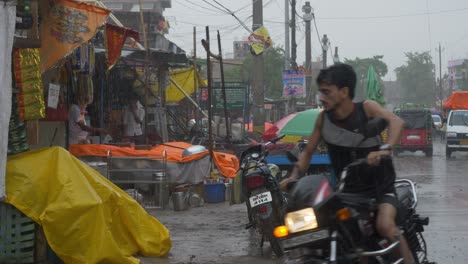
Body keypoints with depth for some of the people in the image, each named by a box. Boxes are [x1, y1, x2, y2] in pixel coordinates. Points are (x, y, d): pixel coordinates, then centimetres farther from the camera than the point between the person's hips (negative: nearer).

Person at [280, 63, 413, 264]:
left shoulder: (366, 108, -13)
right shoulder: (323, 119, -2)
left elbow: (396, 121, -30)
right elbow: (308, 152, 8)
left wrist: (385, 149, -49)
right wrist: (294, 176, -10)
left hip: (379, 184, -5)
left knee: (385, 226, -30)